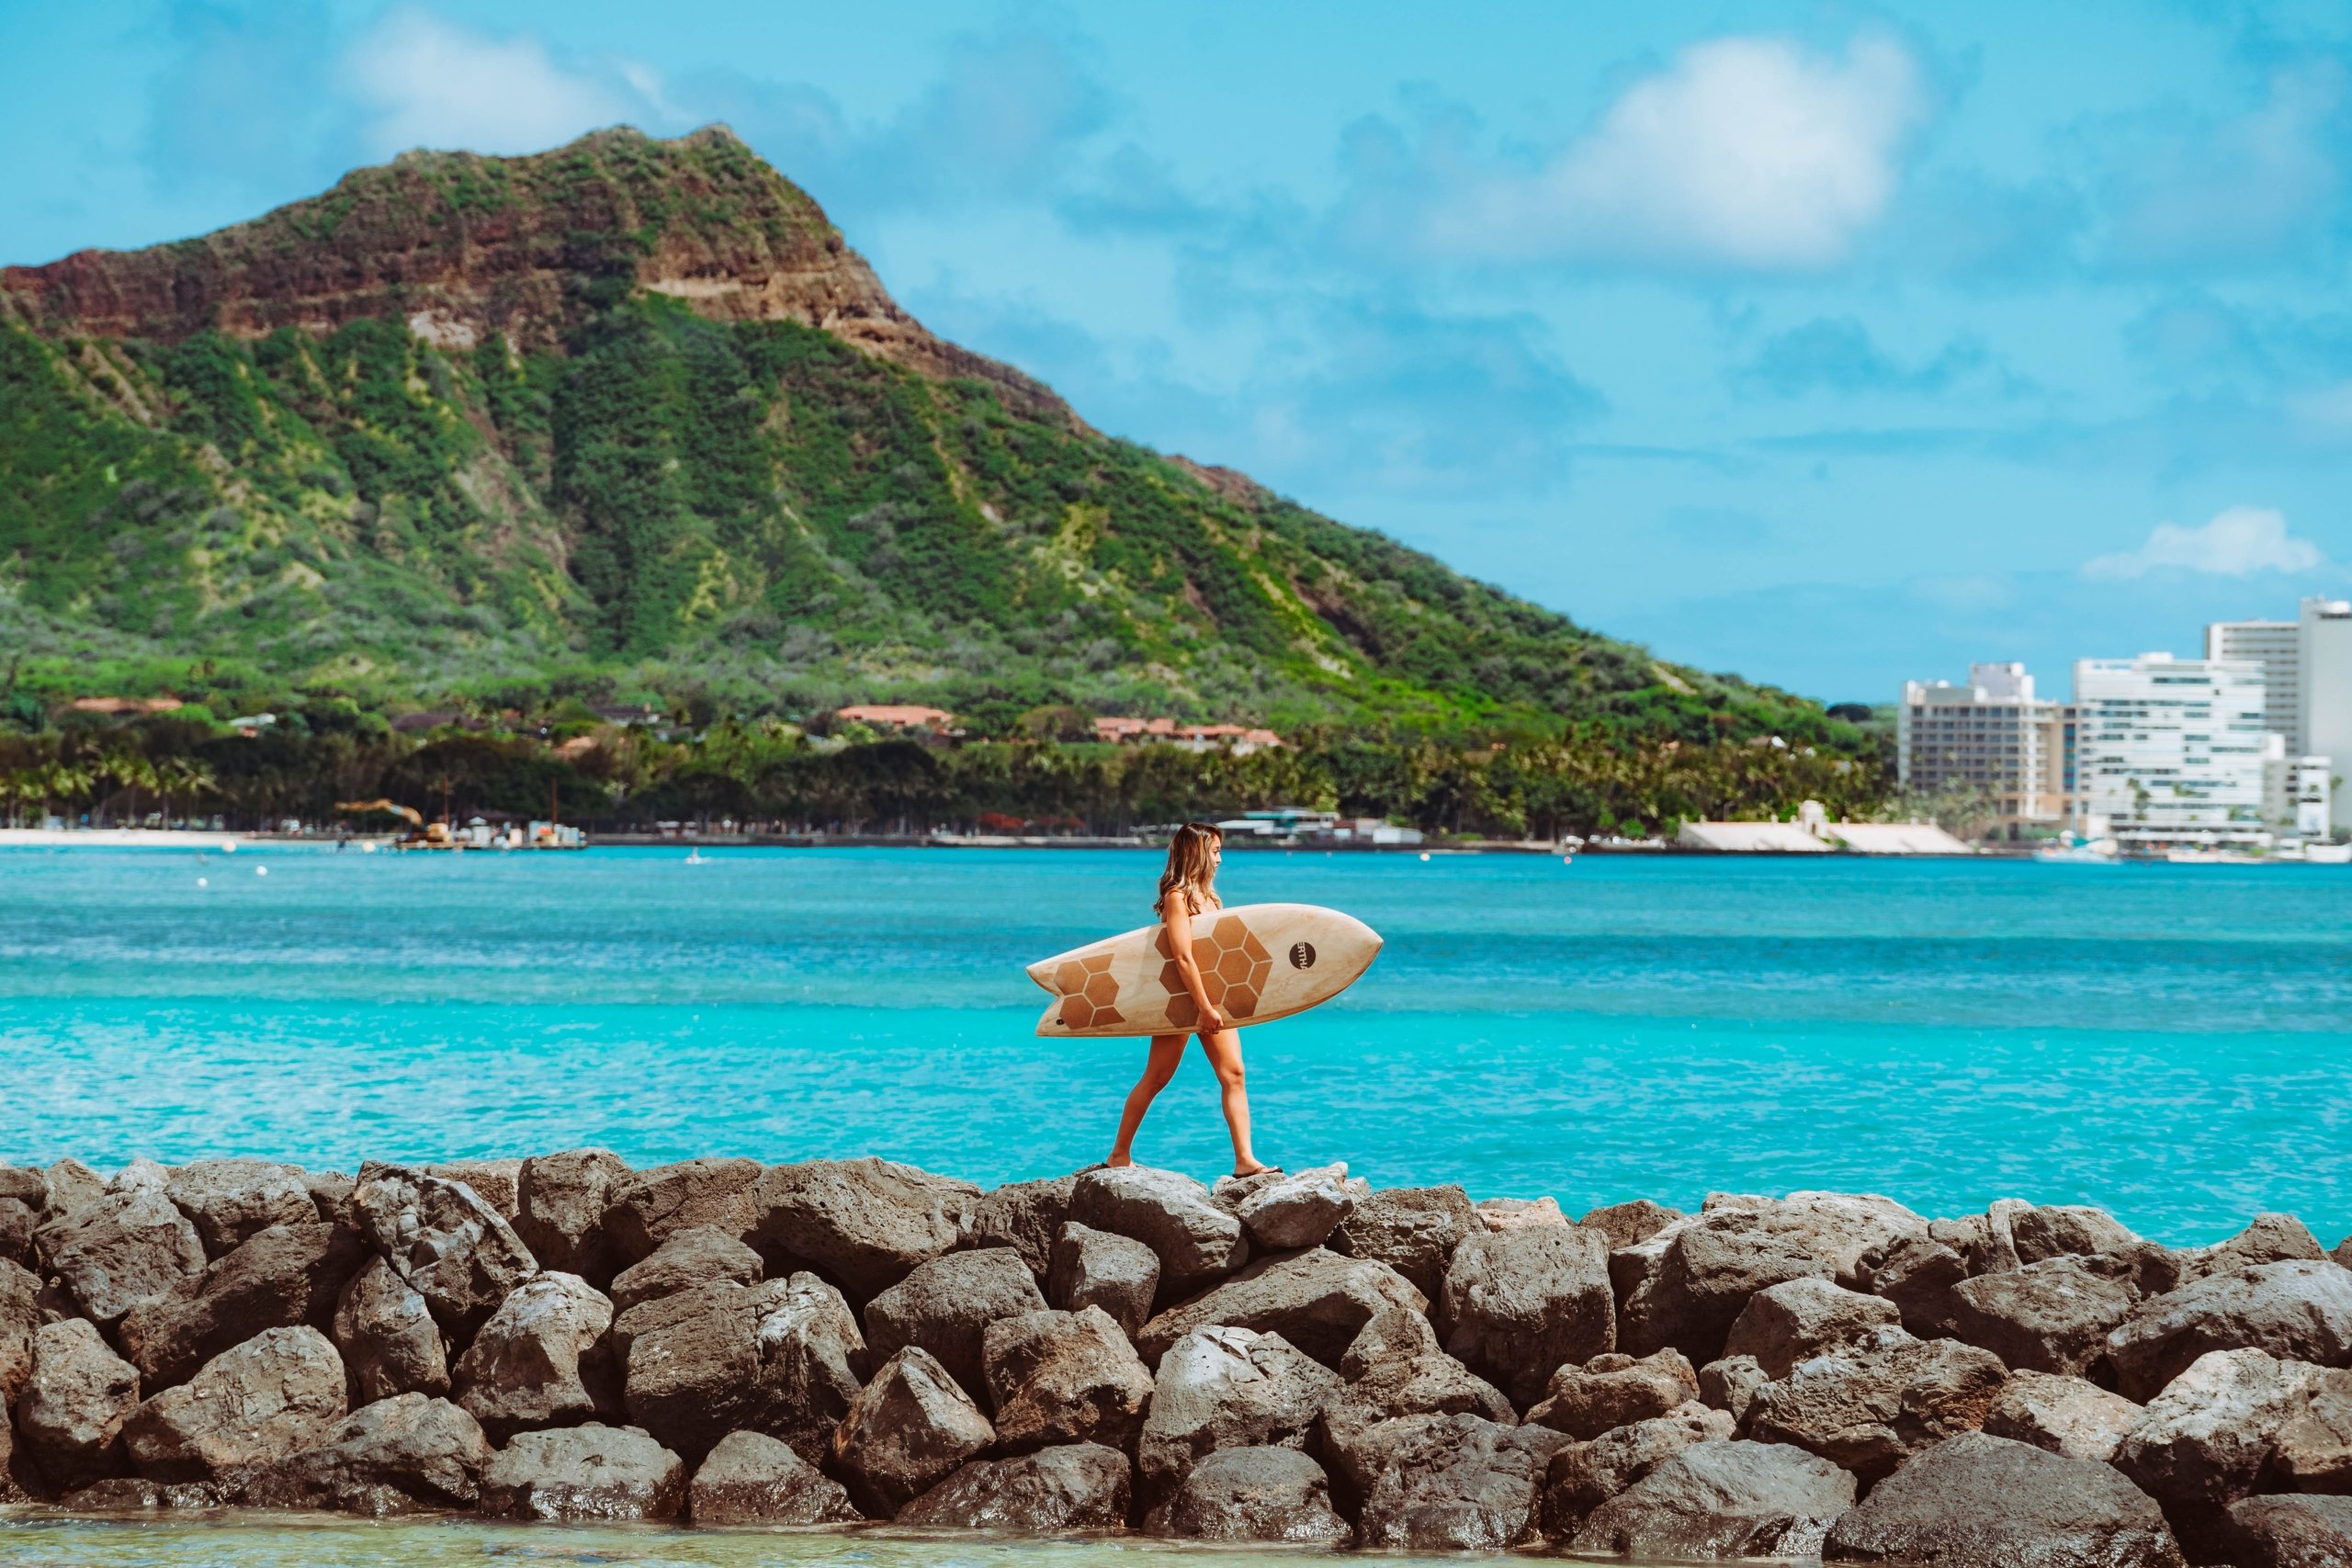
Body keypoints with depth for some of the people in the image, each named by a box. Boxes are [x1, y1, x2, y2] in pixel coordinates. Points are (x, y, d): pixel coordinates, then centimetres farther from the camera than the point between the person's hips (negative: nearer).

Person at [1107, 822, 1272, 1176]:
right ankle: (1120, 1153, 14)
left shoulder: (1207, 895, 12)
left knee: (1233, 1074, -3)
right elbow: (1183, 958, -21)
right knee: (1156, 1078, 2)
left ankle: (1244, 1159, -7)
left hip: (1211, 998, 8)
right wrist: (1205, 1009, -23)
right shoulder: (1178, 897, -14)